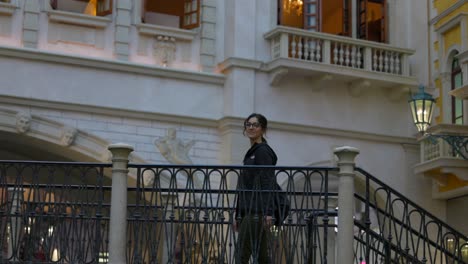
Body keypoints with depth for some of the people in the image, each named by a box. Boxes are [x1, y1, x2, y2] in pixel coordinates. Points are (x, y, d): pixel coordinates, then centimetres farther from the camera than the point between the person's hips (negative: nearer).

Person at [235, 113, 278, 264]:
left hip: (258, 212, -9)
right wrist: (238, 215, 23)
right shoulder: (251, 153, 22)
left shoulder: (263, 151, -6)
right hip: (248, 212, 9)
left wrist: (268, 213, -26)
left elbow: (268, 184, -16)